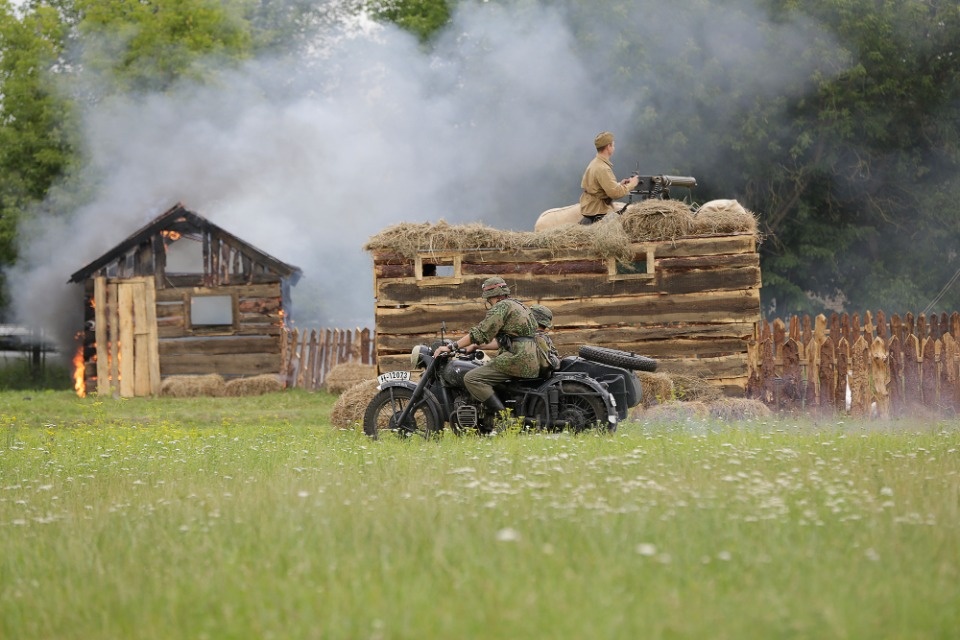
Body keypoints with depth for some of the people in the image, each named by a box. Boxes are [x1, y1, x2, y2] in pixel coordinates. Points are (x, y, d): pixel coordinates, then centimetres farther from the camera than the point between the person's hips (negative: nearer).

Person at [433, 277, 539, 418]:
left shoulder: (502, 306, -5)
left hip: (517, 358, -10)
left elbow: (481, 333, -12)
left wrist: (451, 347, -8)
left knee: (472, 379, -16)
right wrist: (473, 346, 33)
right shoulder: (518, 305, 25)